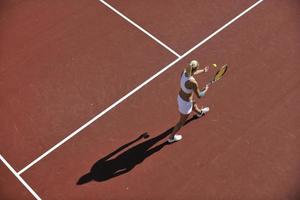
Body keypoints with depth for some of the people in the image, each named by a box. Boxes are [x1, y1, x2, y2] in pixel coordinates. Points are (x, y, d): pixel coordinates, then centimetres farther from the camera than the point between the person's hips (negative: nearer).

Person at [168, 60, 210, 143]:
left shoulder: (184, 72, -19)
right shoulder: (193, 82, -40)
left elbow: (192, 73, 8)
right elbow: (199, 96, -23)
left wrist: (203, 70, 21)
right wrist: (205, 89, -3)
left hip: (180, 97, 7)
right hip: (185, 103, -7)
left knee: (194, 106, 41)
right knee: (182, 122, 21)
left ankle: (200, 112, 77)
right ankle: (171, 137, 43)